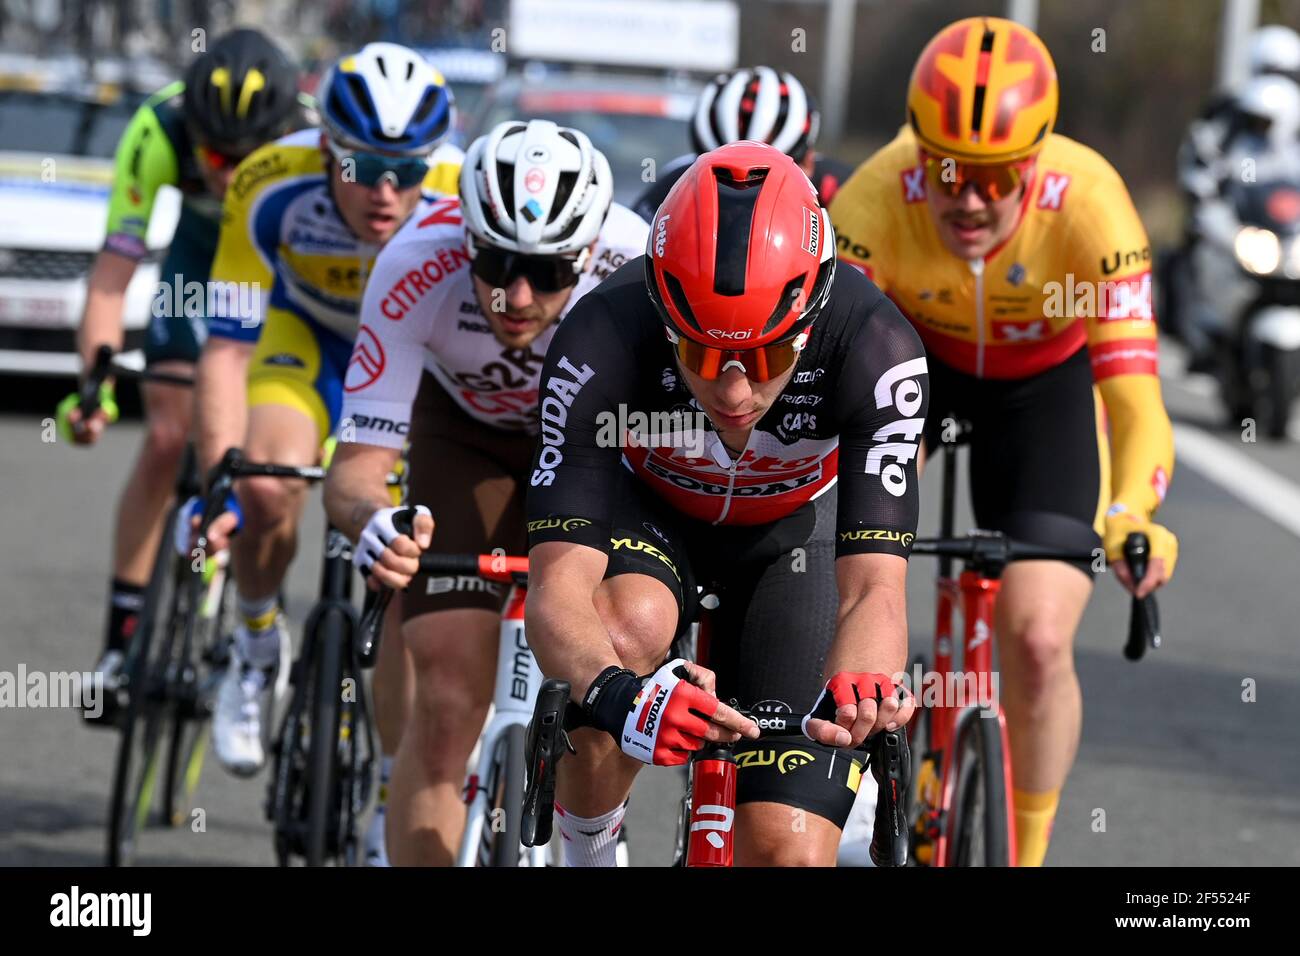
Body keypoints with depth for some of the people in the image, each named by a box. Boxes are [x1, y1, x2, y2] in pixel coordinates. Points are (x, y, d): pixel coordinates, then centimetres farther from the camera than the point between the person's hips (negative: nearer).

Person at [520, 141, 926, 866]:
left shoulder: (874, 350, -35)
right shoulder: (603, 340, -36)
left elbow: (873, 587, -40)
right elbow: (556, 591, -41)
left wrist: (855, 689, -63)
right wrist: (617, 693, -63)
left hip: (795, 528, 1)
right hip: (647, 512, -1)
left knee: (788, 852, -13)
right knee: (630, 628, -36)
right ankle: (587, 856, -11)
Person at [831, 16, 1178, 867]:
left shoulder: (1087, 204, -37)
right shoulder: (878, 199, -35)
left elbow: (1133, 393, -41)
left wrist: (1134, 519, -58)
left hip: (1049, 381, -2)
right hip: (915, 357, 2)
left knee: (1039, 643, -12)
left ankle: (1026, 851, 10)